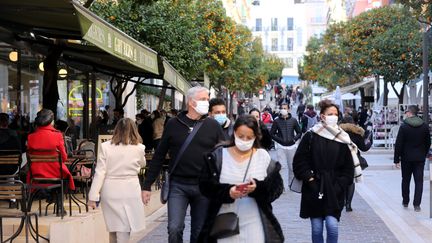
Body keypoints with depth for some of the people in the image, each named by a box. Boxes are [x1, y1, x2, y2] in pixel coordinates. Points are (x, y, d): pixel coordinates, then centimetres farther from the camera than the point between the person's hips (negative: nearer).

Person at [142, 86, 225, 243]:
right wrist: (147, 185, 4)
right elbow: (159, 156, 6)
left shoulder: (213, 125, 3)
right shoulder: (173, 125, 2)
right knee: (174, 229, -11)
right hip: (178, 185, -1)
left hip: (203, 187, 1)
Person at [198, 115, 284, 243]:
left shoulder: (264, 157, 2)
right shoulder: (218, 155, 1)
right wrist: (227, 192, -21)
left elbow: (277, 186, -2)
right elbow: (205, 185, -3)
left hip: (254, 224, 0)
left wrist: (258, 188, -22)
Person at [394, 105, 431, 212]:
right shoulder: (425, 126, -1)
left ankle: (405, 202, 24)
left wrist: (396, 159, -5)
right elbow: (428, 143, 7)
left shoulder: (404, 126, -11)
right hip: (420, 158, 2)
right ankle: (417, 204, -5)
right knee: (419, 181, 3)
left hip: (406, 158, -1)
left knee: (406, 180, 14)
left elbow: (398, 144, -11)